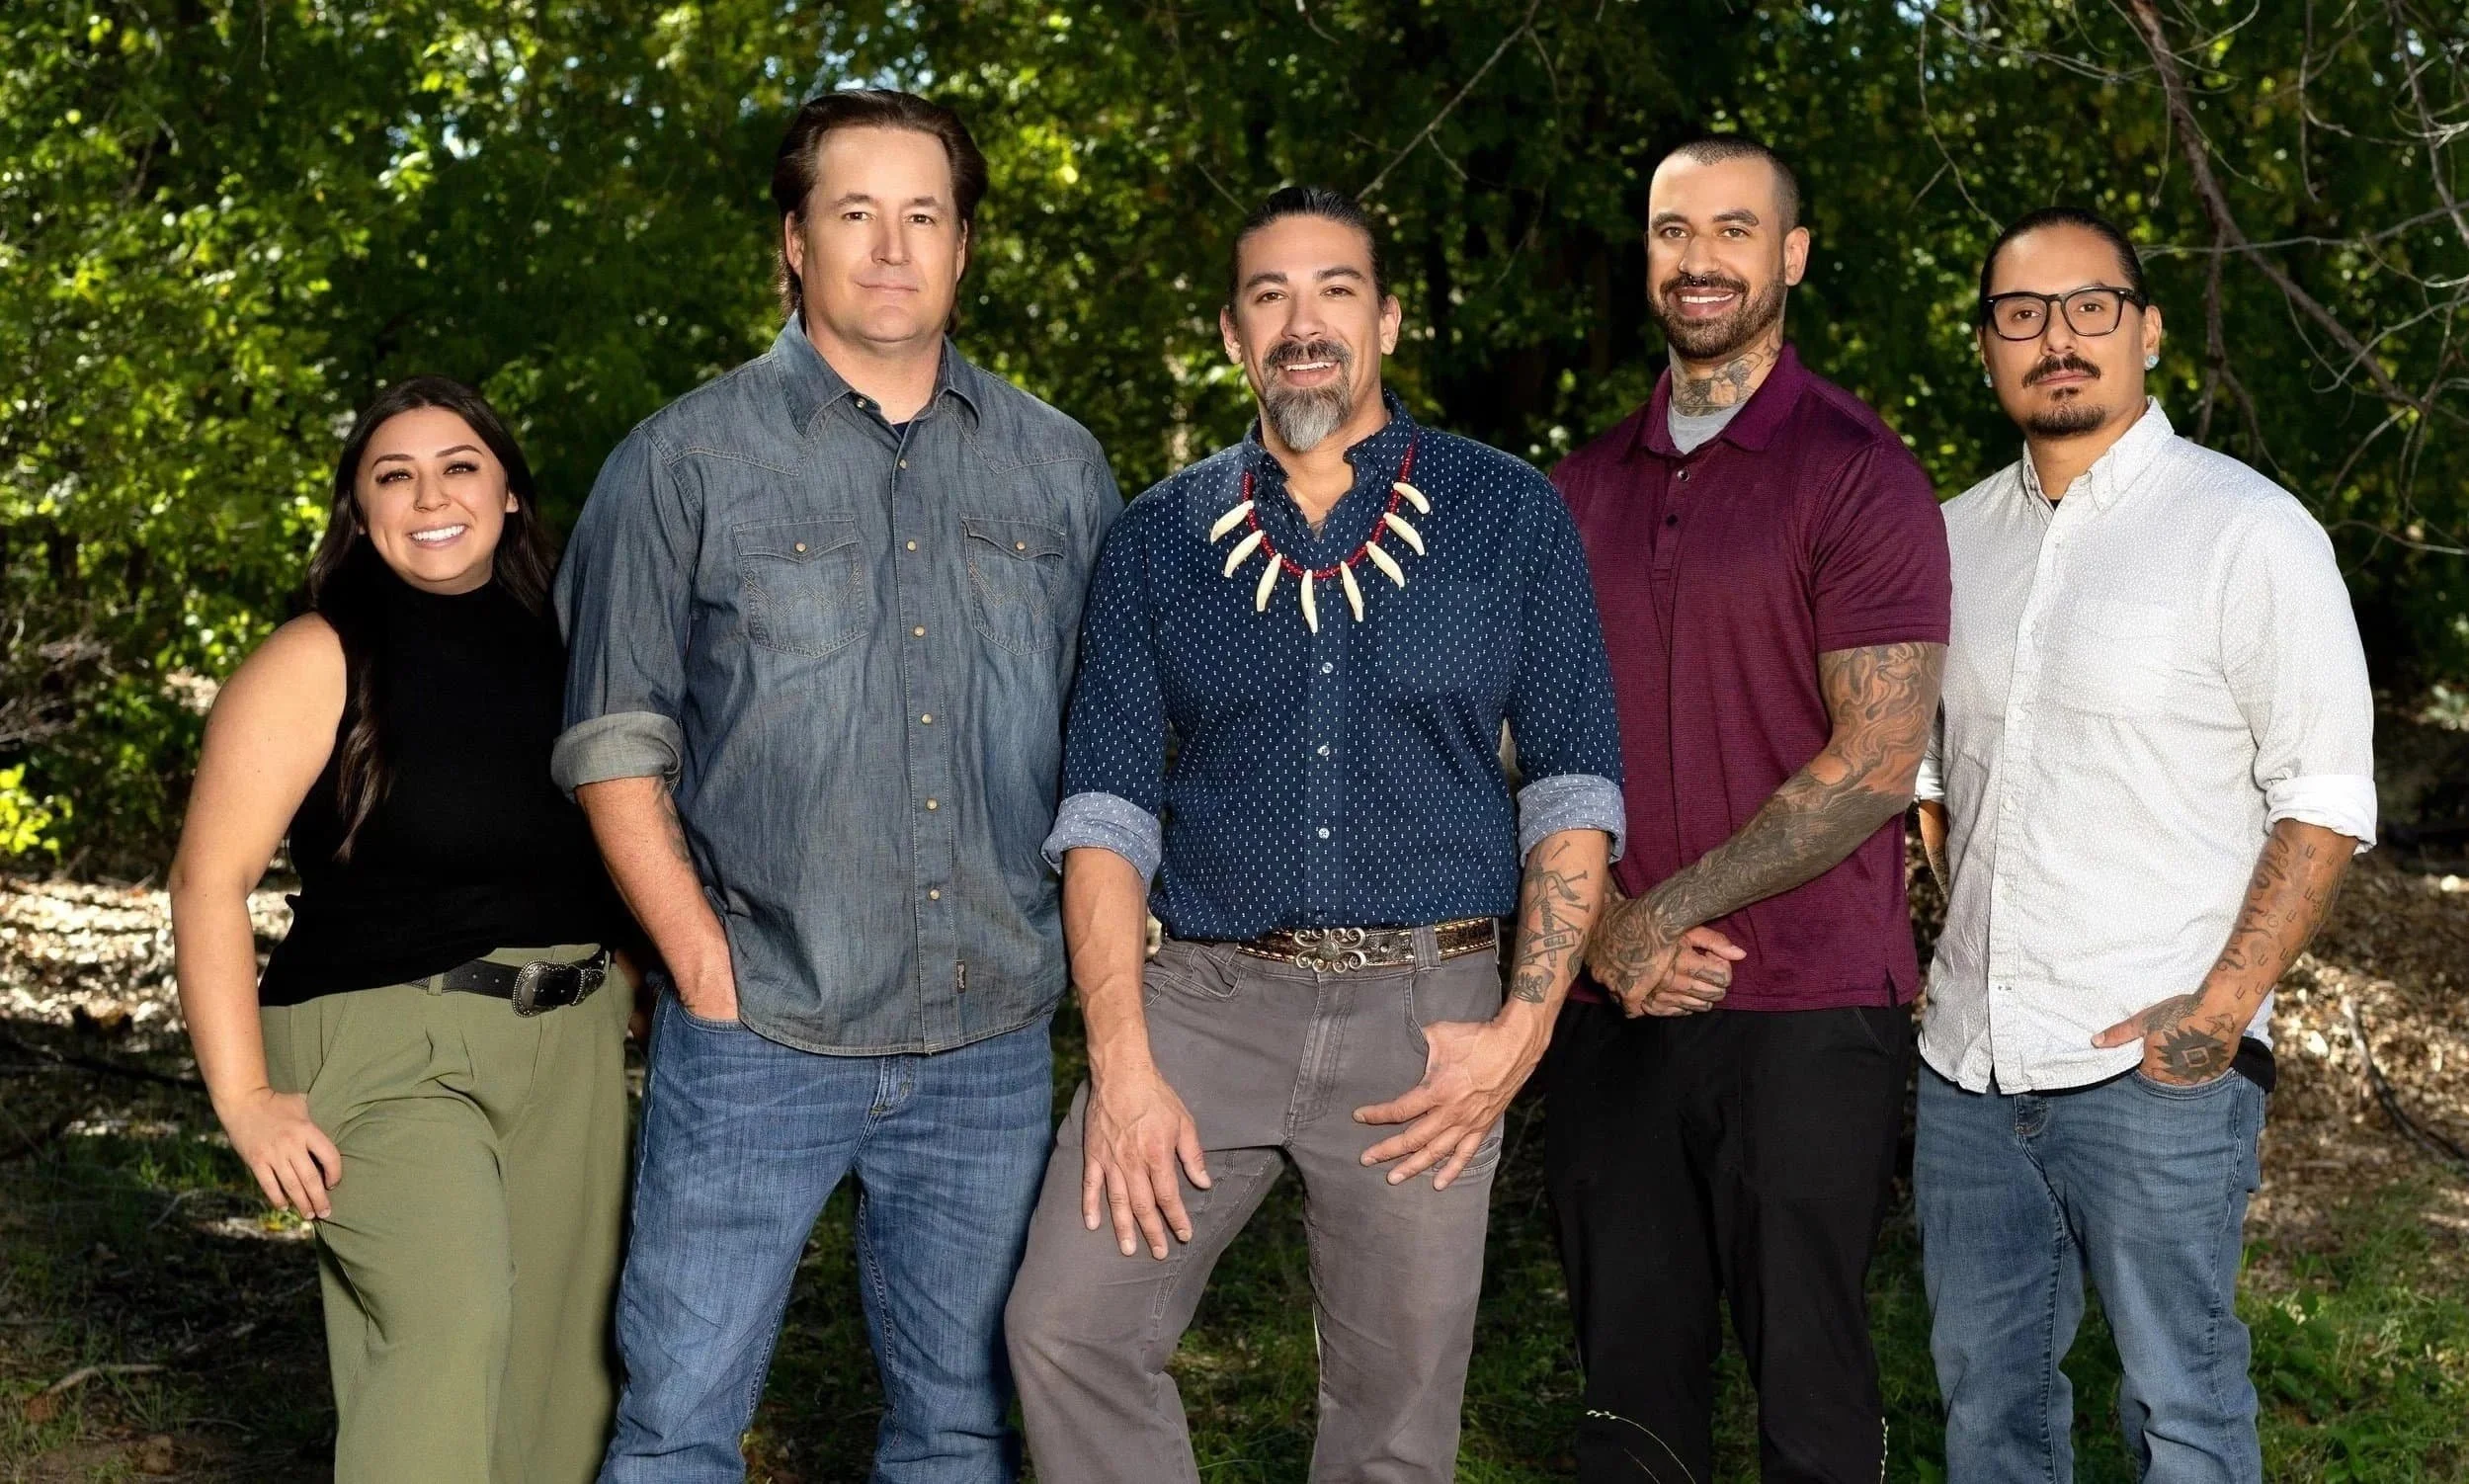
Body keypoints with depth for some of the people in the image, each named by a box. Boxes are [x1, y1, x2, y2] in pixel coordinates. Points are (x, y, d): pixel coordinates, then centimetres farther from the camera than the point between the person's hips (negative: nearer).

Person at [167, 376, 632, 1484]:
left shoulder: (557, 650, 9)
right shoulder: (321, 663, -7)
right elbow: (210, 879, -10)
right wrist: (245, 1099, -15)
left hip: (570, 1050, 6)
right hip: (389, 1049, -5)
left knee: (563, 1352, 8)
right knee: (450, 1322, -24)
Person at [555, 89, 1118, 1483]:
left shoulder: (1061, 468, 8)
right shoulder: (688, 459, 0)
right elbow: (615, 745, -1)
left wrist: (1093, 967, 4)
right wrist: (711, 974, -8)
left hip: (994, 1048, 3)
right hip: (758, 1041, -2)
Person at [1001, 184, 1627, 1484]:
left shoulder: (1508, 519, 4)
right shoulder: (1159, 540, 8)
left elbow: (1573, 786, 3)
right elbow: (1108, 808, 3)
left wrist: (1525, 1028, -8)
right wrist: (1122, 1064, -8)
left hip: (1421, 1015, -1)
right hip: (1204, 998, 1)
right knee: (1067, 1330, -9)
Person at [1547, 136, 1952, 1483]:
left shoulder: (1857, 474, -4)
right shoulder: (1581, 489, 13)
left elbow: (1875, 762, -11)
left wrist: (1669, 912, -13)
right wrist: (1603, 927, -6)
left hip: (1807, 1016, -5)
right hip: (1607, 1009, 5)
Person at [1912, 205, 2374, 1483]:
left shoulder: (2249, 530, -7)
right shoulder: (1957, 538, 10)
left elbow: (2326, 798, -8)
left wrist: (2223, 1006, -16)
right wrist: (1965, 938, 10)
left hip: (2154, 1064, -5)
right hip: (1968, 1059, 6)